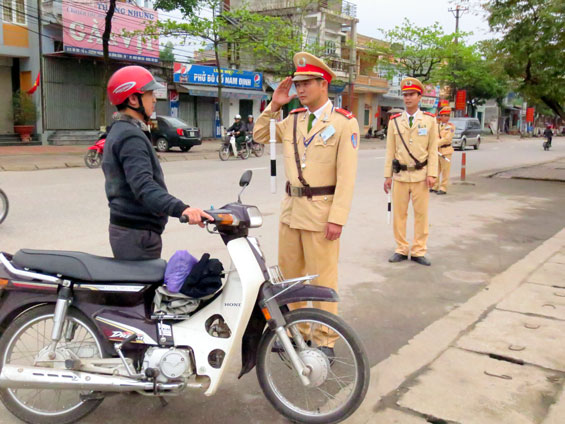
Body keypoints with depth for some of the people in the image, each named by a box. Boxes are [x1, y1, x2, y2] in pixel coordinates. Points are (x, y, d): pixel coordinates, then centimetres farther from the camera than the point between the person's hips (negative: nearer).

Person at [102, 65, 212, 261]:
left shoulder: (118, 132, 16)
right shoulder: (131, 136, -18)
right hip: (137, 233, -11)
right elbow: (143, 186, -31)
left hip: (123, 229, 11)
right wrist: (180, 209, -44)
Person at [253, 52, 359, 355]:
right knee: (289, 273, 15)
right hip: (291, 207, 6)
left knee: (322, 279, 2)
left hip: (321, 211, -6)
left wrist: (337, 218, -18)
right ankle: (296, 331, 31)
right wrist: (273, 107, 5)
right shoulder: (293, 120, 9)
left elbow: (346, 176, -13)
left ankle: (325, 341, 16)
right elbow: (260, 136, 19)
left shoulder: (344, 123, -8)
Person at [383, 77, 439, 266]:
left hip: (420, 175, -1)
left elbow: (433, 149, 1)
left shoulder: (429, 120, 2)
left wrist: (431, 174, -8)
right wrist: (387, 176, 1)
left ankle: (419, 252, 14)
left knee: (421, 214, 4)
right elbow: (390, 150, 4)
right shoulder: (395, 121, 4)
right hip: (400, 174, 1)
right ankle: (401, 250, 18)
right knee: (399, 214, 6)